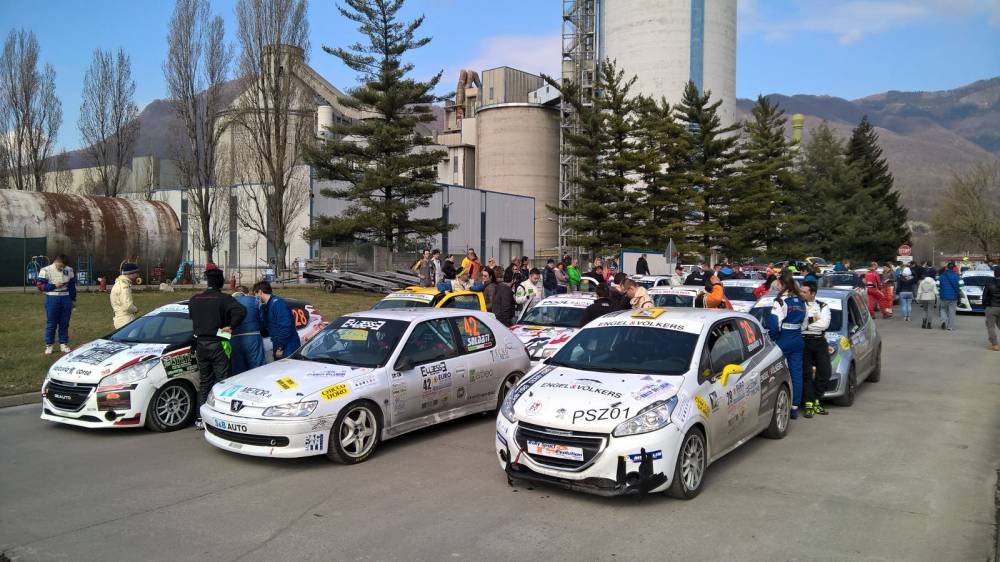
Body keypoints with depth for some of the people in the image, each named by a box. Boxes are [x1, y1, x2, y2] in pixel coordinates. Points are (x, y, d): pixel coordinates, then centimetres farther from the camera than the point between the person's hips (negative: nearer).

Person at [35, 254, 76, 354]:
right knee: (51, 324, 2)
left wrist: (73, 299, 12)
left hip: (66, 299, 3)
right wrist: (54, 286, -18)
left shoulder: (69, 270, 6)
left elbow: (72, 285, 14)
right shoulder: (46, 270, -6)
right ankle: (49, 345, 10)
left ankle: (64, 344, 16)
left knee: (65, 323, 8)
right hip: (52, 299, -3)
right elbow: (40, 285, -7)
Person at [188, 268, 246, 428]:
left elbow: (191, 317, 13)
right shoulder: (224, 299, -11)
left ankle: (200, 418, 17)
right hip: (217, 345, -5)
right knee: (222, 381, 0)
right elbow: (241, 311, -25)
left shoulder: (194, 299, 7)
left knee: (204, 382, 15)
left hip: (200, 344, 5)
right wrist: (231, 326, -15)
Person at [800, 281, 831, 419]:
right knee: (806, 373, -5)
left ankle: (816, 401, 17)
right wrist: (814, 320, -8)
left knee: (825, 372, 3)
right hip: (804, 342, -3)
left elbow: (825, 324, -8)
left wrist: (806, 324, -10)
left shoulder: (823, 307, 9)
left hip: (820, 342, 3)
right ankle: (809, 404, -3)